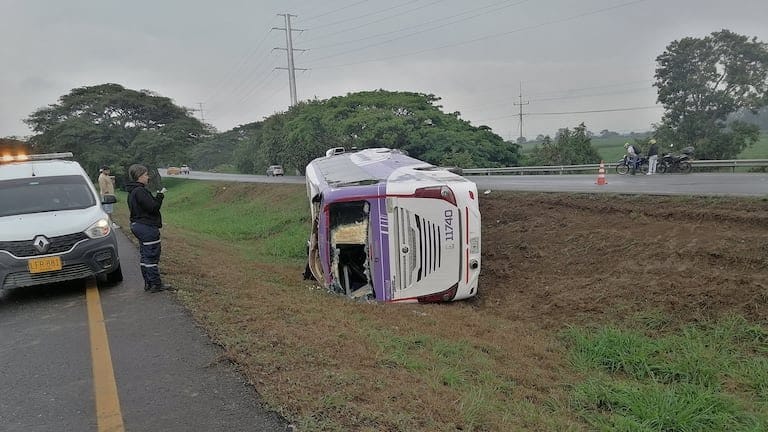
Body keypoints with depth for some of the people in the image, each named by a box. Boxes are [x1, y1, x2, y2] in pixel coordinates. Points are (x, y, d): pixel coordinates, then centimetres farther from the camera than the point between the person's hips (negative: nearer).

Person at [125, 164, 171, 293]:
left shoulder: (133, 192, 14)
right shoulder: (140, 191, -19)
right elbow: (153, 207, -22)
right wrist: (160, 195, -11)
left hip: (138, 225, 11)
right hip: (147, 227, -11)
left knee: (145, 256, 15)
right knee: (152, 256, -4)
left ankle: (148, 283, 22)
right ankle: (155, 284, 2)